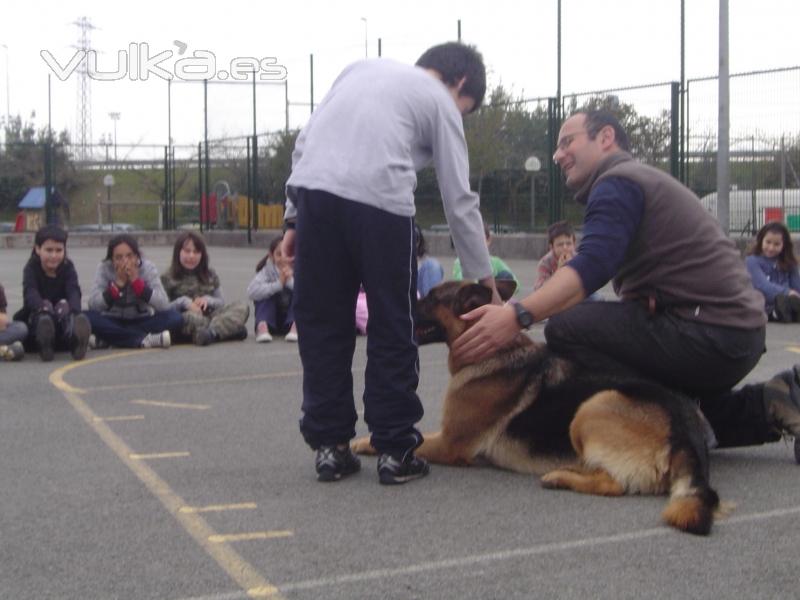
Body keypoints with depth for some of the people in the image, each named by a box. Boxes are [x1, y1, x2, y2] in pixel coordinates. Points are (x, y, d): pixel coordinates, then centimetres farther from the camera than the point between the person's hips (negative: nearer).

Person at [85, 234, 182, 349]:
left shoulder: (148, 268, -12)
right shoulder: (104, 268, -11)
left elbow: (164, 305, -23)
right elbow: (93, 304, -22)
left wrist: (136, 282, -27)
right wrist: (118, 283, -29)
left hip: (141, 322, 0)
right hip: (113, 323, 0)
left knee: (175, 318, -26)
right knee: (88, 317, -32)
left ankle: (113, 338, -26)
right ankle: (144, 340, -33)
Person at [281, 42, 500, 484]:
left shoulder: (363, 67, 29)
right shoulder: (440, 103, 15)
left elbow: (305, 141, 21)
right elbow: (460, 201, 12)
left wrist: (294, 217, 20)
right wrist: (484, 280, 18)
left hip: (312, 191, 4)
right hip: (379, 202, -4)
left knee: (322, 325, 12)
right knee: (392, 329, 8)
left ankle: (329, 446, 16)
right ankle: (394, 450, 11)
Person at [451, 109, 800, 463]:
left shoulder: (617, 183, -9)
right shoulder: (642, 178, 23)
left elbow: (591, 266, -26)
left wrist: (518, 315, -37)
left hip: (709, 333, -11)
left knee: (566, 328, -18)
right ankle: (771, 404, 17)